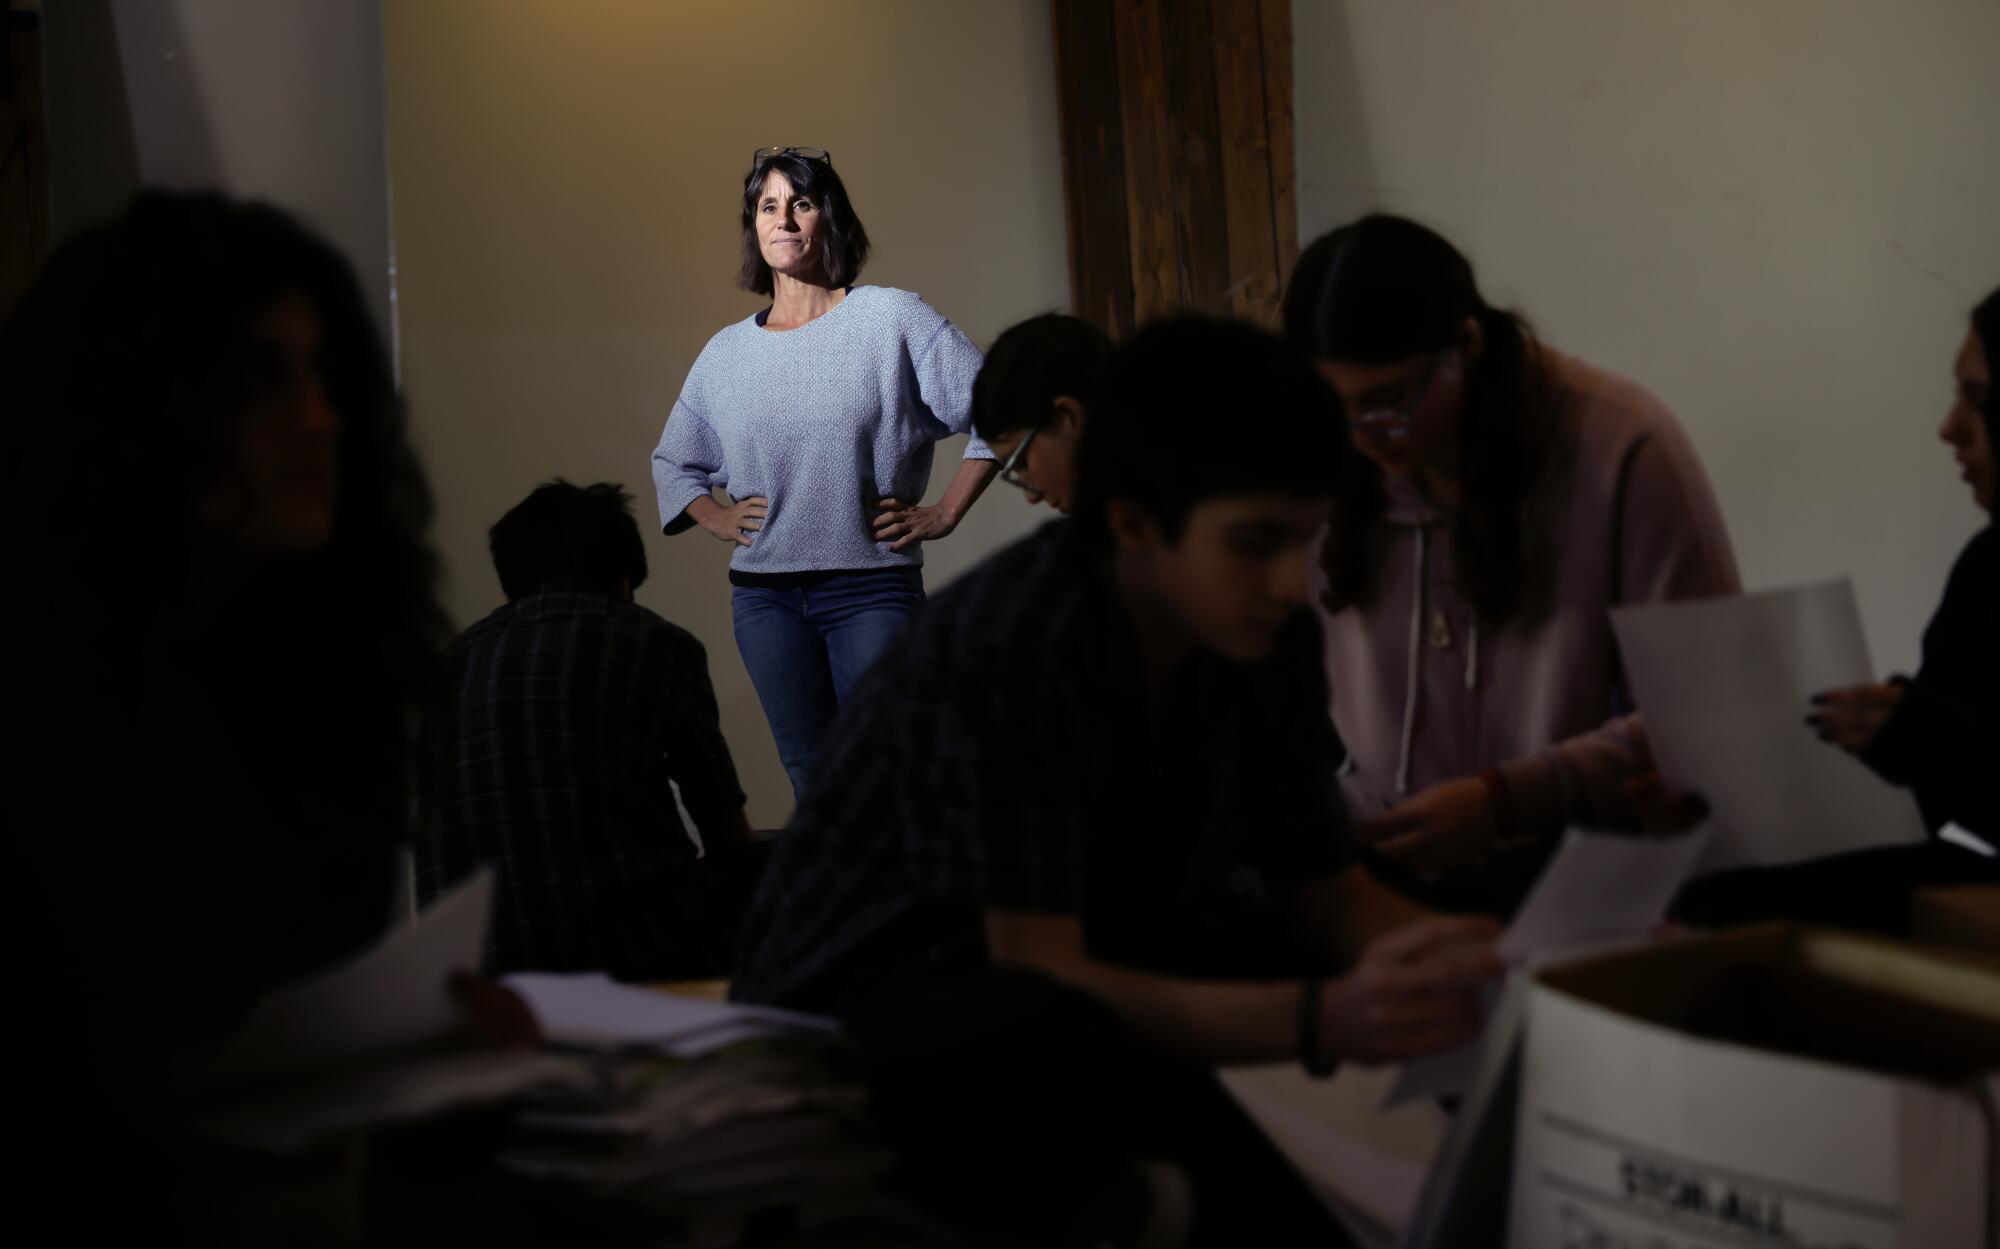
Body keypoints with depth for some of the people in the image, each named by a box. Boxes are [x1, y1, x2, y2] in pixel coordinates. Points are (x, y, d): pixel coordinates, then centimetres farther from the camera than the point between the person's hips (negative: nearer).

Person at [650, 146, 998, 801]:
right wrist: (719, 519, 11)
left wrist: (944, 514, -4)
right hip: (764, 597, 4)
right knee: (811, 777, 3)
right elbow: (672, 461, 28)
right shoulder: (725, 353, 13)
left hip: (872, 587, -4)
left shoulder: (892, 318, 0)